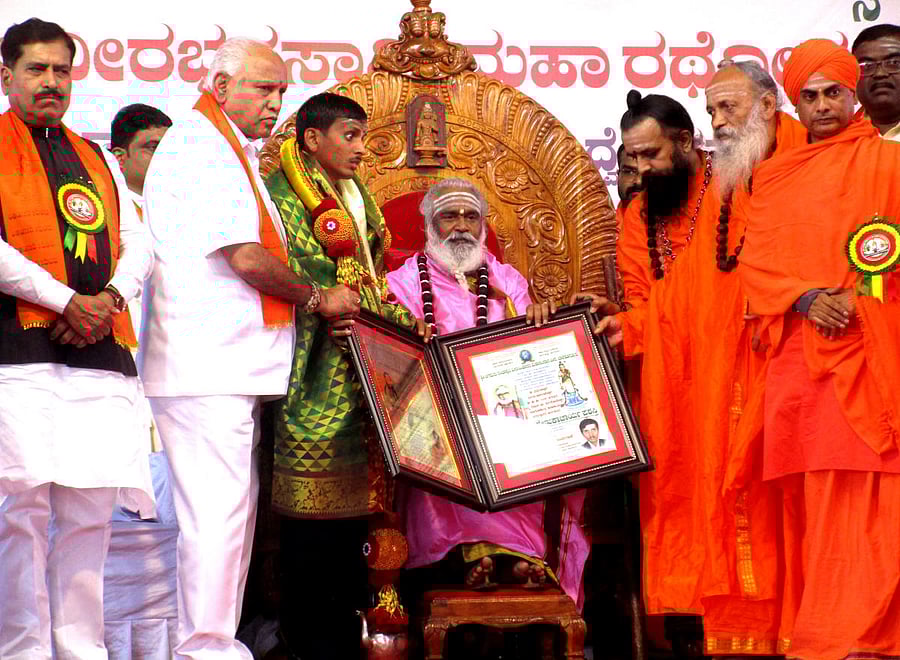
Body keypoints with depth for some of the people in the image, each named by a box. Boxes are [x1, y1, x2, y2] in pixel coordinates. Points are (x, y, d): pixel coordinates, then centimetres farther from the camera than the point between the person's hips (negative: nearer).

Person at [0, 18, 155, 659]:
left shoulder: (94, 159, 24)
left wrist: (110, 299, -3)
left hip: (100, 351, 5)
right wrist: (68, 301, -10)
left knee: (92, 506, 4)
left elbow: (138, 243, 17)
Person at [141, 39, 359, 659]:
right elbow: (246, 257, -18)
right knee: (217, 511, -10)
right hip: (208, 362, -11)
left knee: (234, 504, 12)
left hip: (227, 360, 11)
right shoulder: (203, 146, -11)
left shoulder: (228, 151, 23)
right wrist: (316, 297, -3)